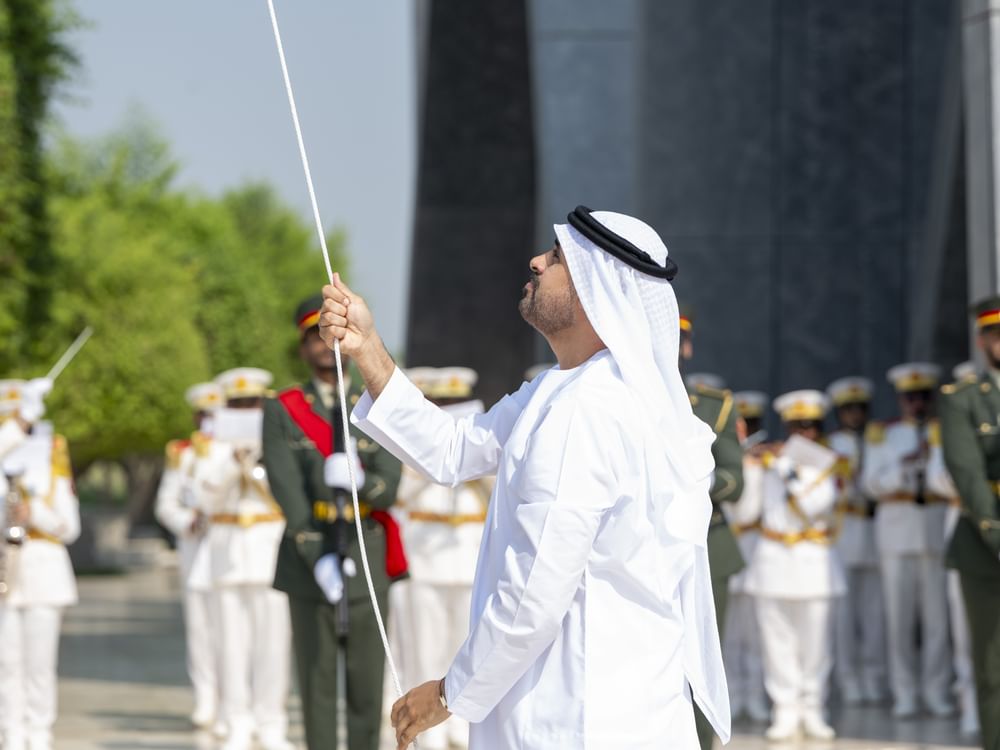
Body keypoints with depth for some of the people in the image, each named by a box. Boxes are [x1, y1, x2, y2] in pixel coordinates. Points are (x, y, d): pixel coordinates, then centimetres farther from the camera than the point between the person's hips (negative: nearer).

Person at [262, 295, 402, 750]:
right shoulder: (282, 412, 2)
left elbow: (388, 490, -3)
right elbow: (287, 492, -9)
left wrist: (360, 480, -27)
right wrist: (318, 558, -20)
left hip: (366, 558, 2)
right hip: (309, 561, -2)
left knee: (367, 679, 2)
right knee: (317, 679, 1)